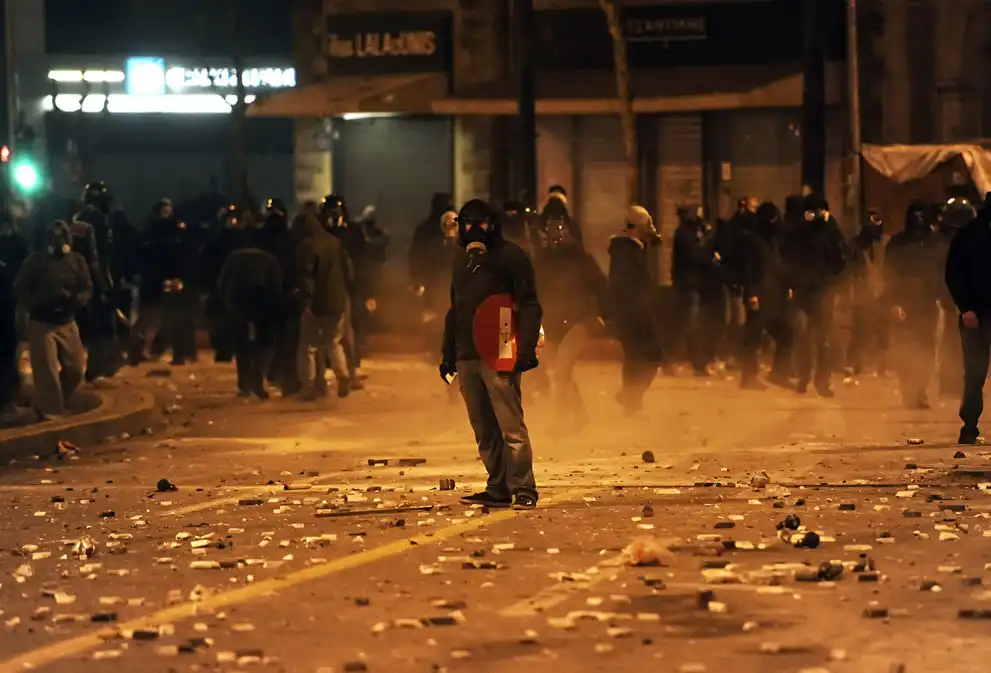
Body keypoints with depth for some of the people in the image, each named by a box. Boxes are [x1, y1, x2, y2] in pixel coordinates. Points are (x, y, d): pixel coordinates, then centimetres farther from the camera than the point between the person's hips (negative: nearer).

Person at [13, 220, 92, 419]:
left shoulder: (77, 261, 0)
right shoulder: (35, 261, -9)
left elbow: (87, 289, 3)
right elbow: (20, 291, -7)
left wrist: (76, 299, -21)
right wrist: (43, 301, -24)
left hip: (67, 323, 4)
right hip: (41, 324, -4)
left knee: (75, 370, 8)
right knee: (47, 373, -4)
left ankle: (54, 406, 30)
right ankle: (50, 414, 6)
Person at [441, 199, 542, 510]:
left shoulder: (510, 256, -2)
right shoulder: (462, 261, 19)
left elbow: (529, 306, -6)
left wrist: (526, 348, -17)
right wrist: (448, 354, 19)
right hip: (467, 356, 7)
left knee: (511, 427, -10)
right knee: (484, 431, 8)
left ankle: (523, 490, -9)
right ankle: (498, 489, 12)